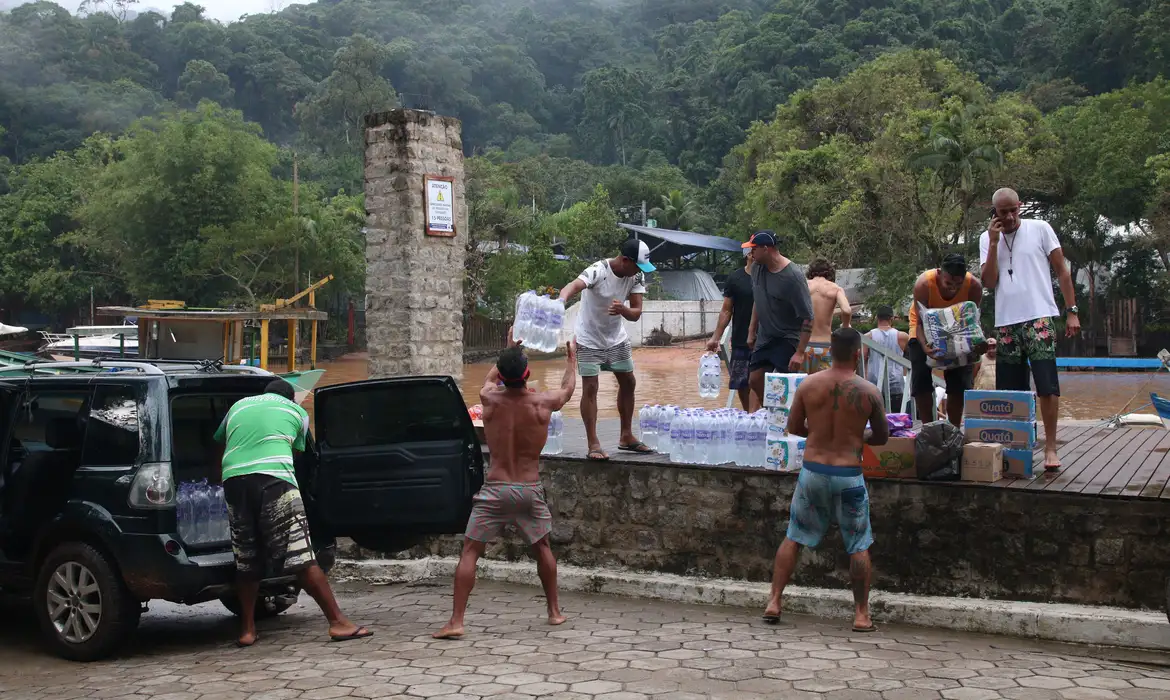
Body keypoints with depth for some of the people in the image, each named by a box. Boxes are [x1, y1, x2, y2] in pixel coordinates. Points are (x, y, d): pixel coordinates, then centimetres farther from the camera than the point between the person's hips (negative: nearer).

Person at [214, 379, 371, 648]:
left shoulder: (238, 406, 30)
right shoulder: (297, 411, 24)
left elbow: (219, 442, 41)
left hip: (233, 478, 3)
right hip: (274, 478, -3)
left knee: (246, 561, 13)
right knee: (301, 557, -4)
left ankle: (247, 630, 17)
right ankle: (338, 623, -4)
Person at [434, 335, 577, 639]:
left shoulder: (490, 399, -5)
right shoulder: (543, 403, -7)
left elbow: (490, 378, 21)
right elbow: (568, 388, 17)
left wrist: (509, 350, 37)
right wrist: (571, 357, 36)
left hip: (495, 489, -1)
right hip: (530, 489, 1)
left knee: (470, 552, 3)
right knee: (542, 547, 23)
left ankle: (456, 622, -5)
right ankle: (555, 611, 31)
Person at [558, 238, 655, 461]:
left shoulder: (637, 276, -10)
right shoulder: (598, 271, -28)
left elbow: (636, 313, -12)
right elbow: (573, 286, -47)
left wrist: (622, 309, -36)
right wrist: (561, 299, -70)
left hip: (617, 338, 6)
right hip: (589, 339, -6)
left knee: (628, 382, 11)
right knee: (590, 387, -9)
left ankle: (626, 437, 24)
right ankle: (593, 444, -4)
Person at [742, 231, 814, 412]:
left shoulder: (792, 277, -23)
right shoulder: (757, 267, -2)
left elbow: (807, 317, -22)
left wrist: (800, 353, -25)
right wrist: (752, 331, 17)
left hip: (787, 340, -7)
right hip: (764, 337, 7)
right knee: (755, 381, 9)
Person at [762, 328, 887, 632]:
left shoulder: (808, 385, -3)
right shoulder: (869, 391, -8)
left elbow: (793, 427, 6)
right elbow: (882, 437, 3)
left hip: (812, 471, 2)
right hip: (848, 476, -2)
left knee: (793, 538, 14)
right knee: (859, 546, 11)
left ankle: (774, 602, 12)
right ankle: (861, 615, 14)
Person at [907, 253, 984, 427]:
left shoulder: (974, 286, -31)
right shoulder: (923, 284, -36)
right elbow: (921, 322, -30)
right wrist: (925, 347, -49)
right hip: (925, 329, -1)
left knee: (960, 381, -5)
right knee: (921, 380, -12)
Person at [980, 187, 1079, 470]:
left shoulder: (1040, 229, 3)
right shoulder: (987, 239, 10)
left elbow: (1062, 271, 5)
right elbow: (989, 282, 1)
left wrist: (1072, 311, -2)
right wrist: (994, 243, -7)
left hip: (1039, 318, -3)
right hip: (1006, 323, 3)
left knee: (1047, 386, -8)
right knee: (1010, 391, 5)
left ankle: (1050, 448, -1)